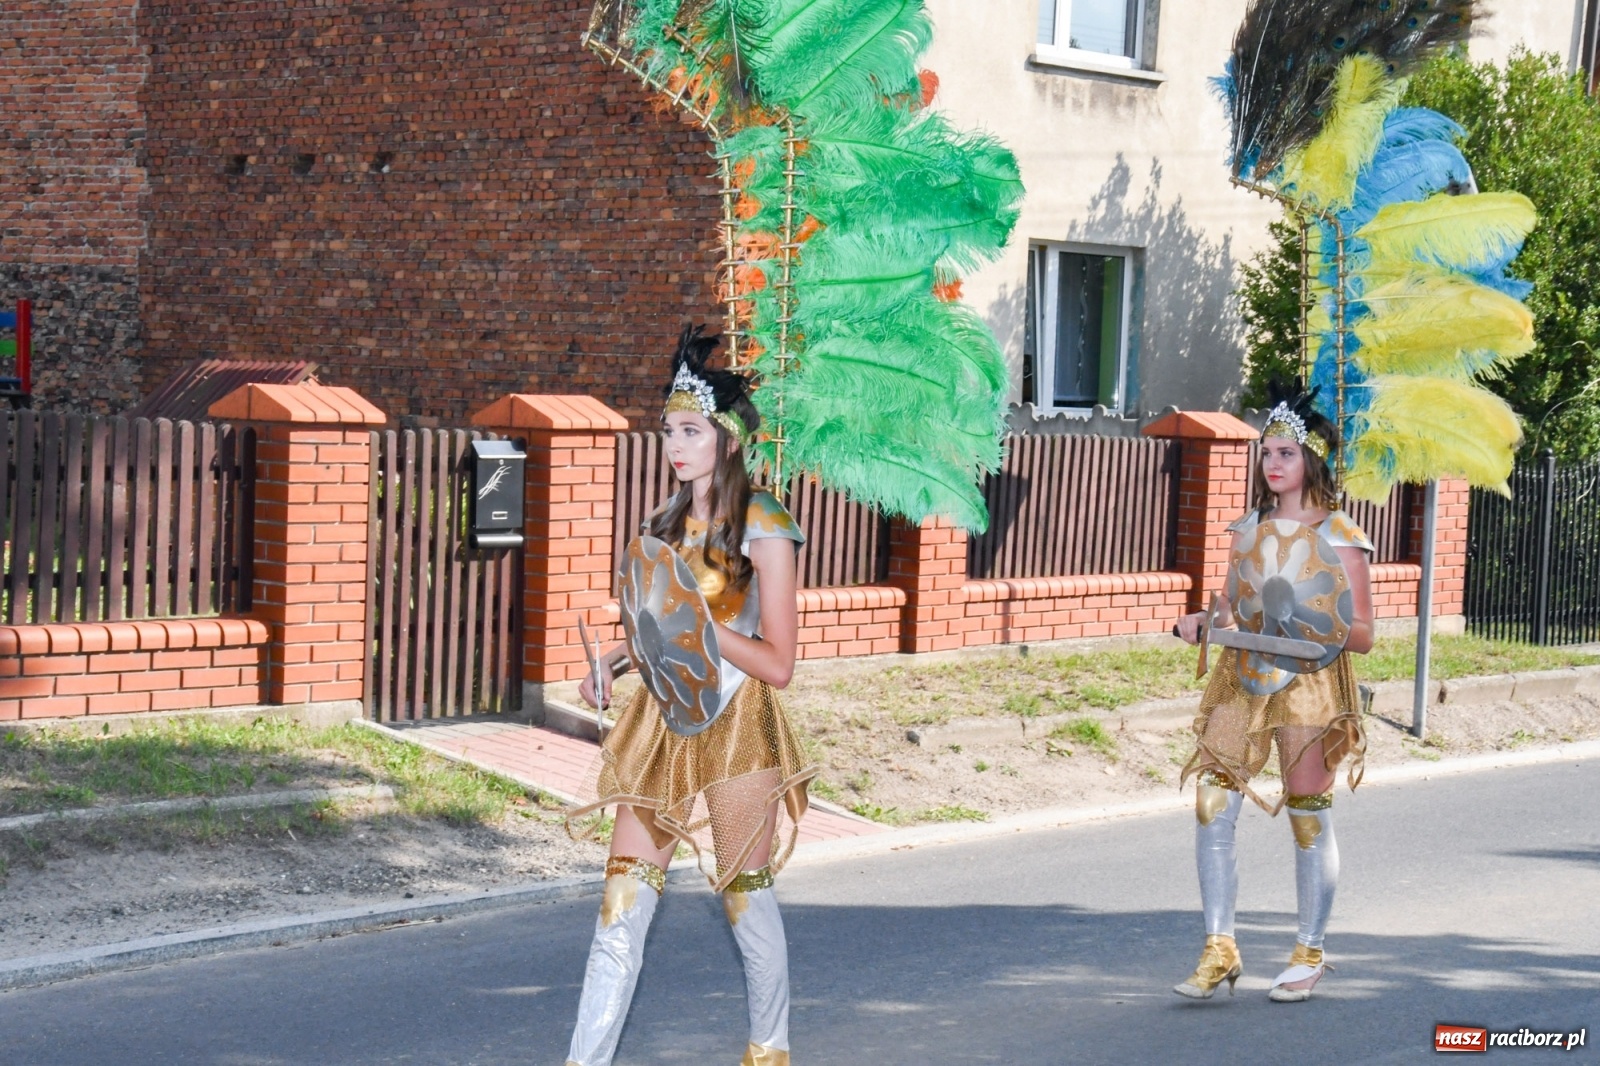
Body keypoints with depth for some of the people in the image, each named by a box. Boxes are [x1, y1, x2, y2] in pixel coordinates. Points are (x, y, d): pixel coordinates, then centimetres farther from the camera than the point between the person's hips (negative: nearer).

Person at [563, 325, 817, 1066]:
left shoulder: (762, 527, -9)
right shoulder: (669, 523, 12)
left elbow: (778, 664, -12)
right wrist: (614, 658, 3)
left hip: (736, 726, -6)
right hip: (661, 720, 6)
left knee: (746, 899, 6)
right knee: (622, 904, -1)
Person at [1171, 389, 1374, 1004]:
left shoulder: (1339, 538, -2)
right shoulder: (1248, 530, 13)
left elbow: (1362, 634, -4)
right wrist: (1202, 623, -4)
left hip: (1310, 683, -4)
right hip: (1243, 678, 4)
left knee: (1309, 819, 2)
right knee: (1212, 807, -7)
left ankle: (1309, 956, 16)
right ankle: (1219, 951, 0)